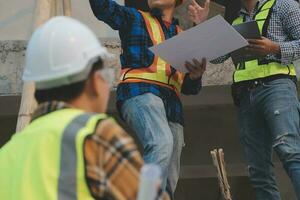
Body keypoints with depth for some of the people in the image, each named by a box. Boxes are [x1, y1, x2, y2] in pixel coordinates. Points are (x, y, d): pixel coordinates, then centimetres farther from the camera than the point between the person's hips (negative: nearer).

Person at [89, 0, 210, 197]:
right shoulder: (135, 19, 18)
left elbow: (189, 88, 23)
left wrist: (195, 75, 1)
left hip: (172, 106, 6)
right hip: (141, 92, -5)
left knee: (169, 180, -1)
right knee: (161, 143, -35)